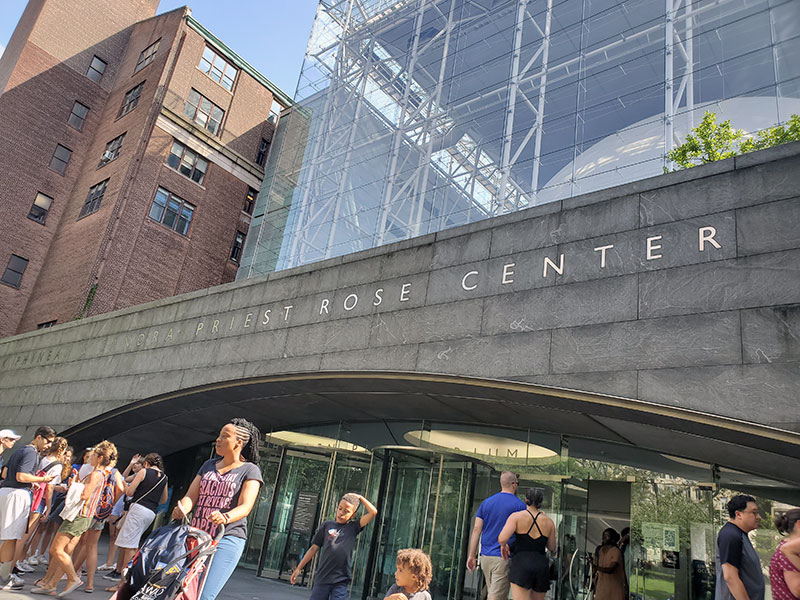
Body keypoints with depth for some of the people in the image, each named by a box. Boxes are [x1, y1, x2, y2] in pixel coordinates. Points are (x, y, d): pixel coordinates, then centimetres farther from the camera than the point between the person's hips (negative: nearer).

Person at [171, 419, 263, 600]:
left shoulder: (250, 470, 0)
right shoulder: (208, 465, 17)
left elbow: (245, 507, -11)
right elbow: (190, 496, 9)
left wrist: (225, 517, -32)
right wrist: (181, 510, -14)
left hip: (227, 539, -5)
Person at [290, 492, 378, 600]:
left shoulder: (353, 527, 4)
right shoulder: (327, 525, 6)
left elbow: (373, 512, -5)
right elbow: (314, 548, 9)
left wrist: (360, 497, 2)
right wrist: (299, 568, 8)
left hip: (341, 580, -1)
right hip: (322, 578, 1)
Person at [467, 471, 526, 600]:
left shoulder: (486, 502, 8)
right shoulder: (519, 505, -4)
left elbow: (476, 530, 5)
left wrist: (471, 556, 8)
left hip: (485, 556, 5)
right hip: (504, 558, -5)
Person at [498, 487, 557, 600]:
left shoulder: (516, 516, -4)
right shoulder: (548, 521, 6)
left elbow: (502, 539, -16)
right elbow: (552, 548, 17)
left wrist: (503, 545, 7)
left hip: (521, 565, -4)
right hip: (542, 565, 4)